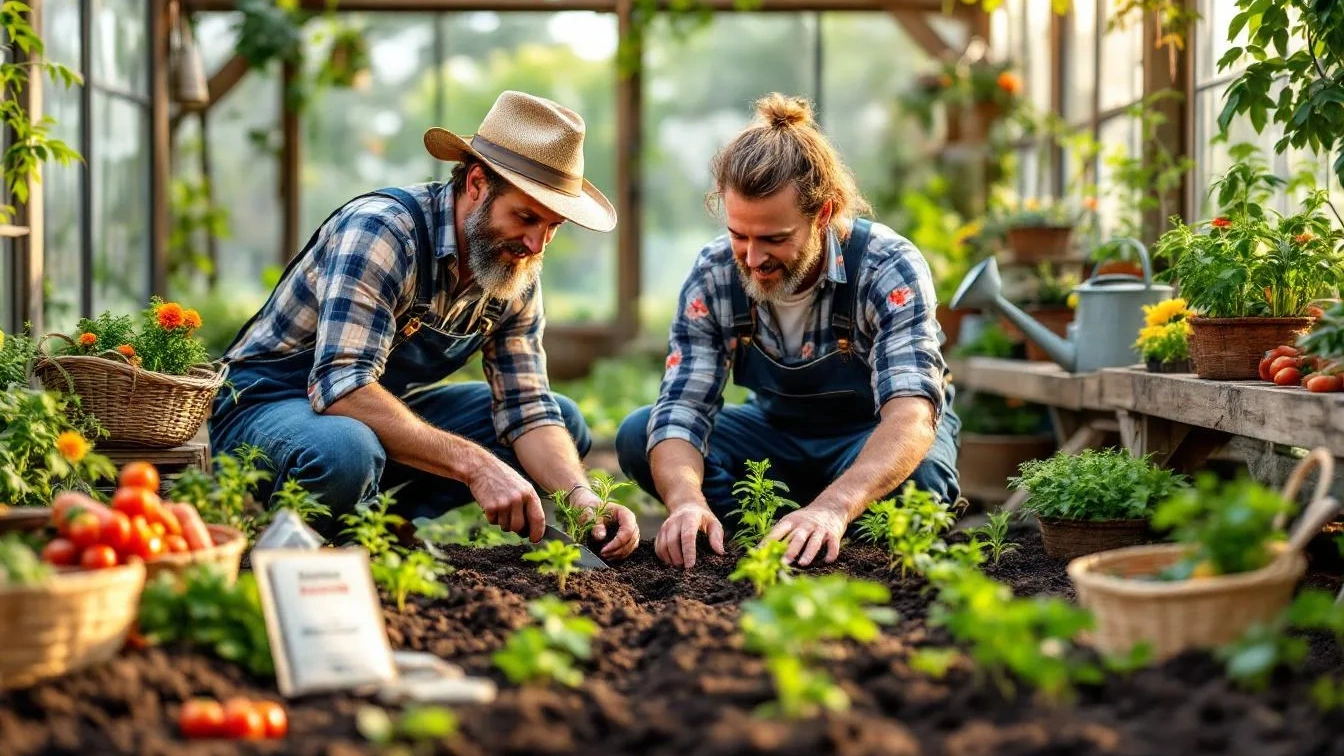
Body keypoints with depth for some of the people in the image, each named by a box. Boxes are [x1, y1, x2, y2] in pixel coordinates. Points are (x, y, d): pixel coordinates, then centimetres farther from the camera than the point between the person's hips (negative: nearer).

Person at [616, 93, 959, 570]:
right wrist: (686, 502, -47)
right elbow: (681, 409, -23)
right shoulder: (713, 275, -18)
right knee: (637, 436, -17)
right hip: (777, 429, 4)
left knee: (916, 473, -38)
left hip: (874, 435, -3)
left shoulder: (890, 269, -30)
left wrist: (832, 507, -61)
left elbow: (911, 413, -42)